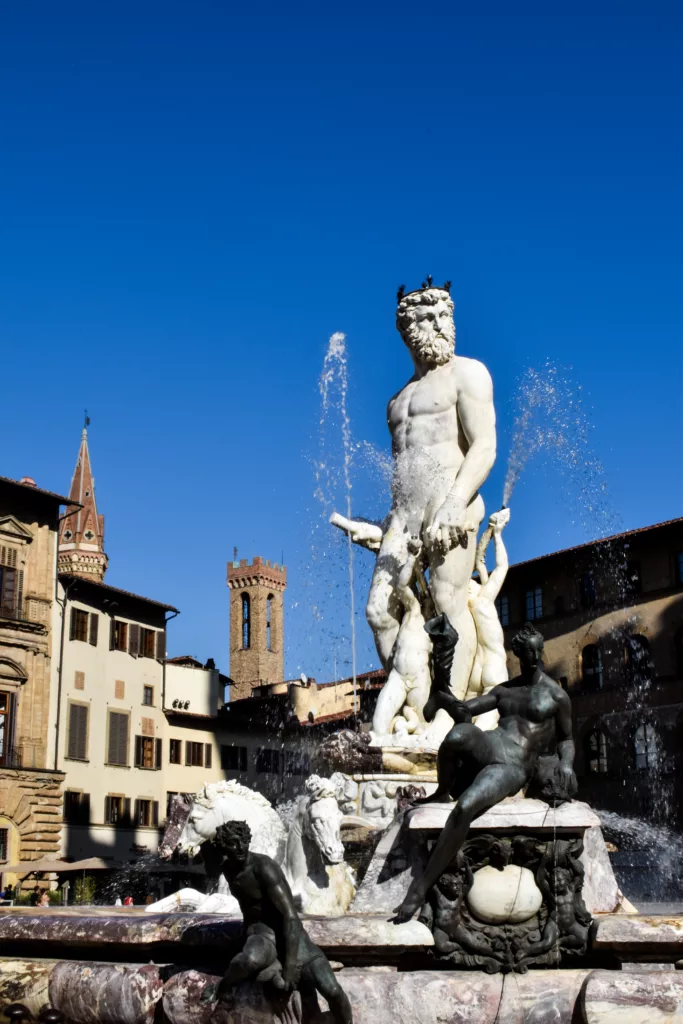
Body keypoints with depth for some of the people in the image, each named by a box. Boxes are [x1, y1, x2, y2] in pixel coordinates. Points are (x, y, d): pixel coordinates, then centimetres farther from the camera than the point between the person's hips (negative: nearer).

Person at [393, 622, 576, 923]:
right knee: (458, 733, -37)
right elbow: (464, 710, 13)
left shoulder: (556, 696, 9)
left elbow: (566, 738, 17)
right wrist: (438, 694, -7)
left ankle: (420, 887, -30)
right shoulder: (504, 690, 21)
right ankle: (442, 792, -7)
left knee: (465, 807, -34)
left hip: (511, 769, -3)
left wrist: (566, 763, -6)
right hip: (487, 746, 4)